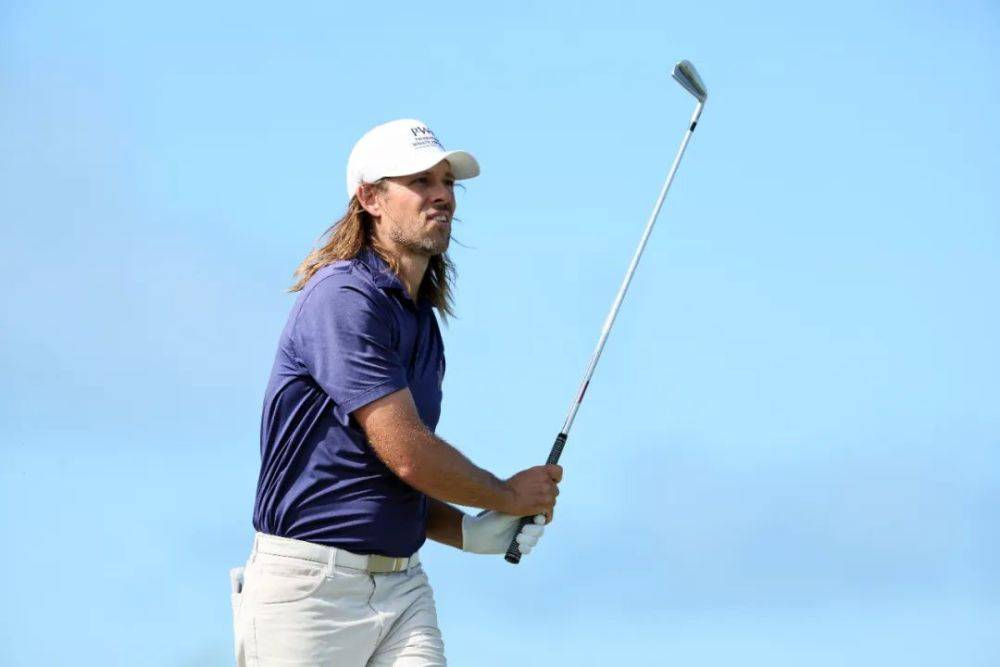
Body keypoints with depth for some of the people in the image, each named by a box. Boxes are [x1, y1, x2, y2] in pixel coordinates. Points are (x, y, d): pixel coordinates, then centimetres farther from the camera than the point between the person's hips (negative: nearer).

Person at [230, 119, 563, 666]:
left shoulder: (423, 320, 16)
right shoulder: (344, 298, -12)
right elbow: (407, 454, -17)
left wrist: (472, 532, 6)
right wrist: (509, 497, -2)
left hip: (401, 585, 8)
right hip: (309, 583, -8)